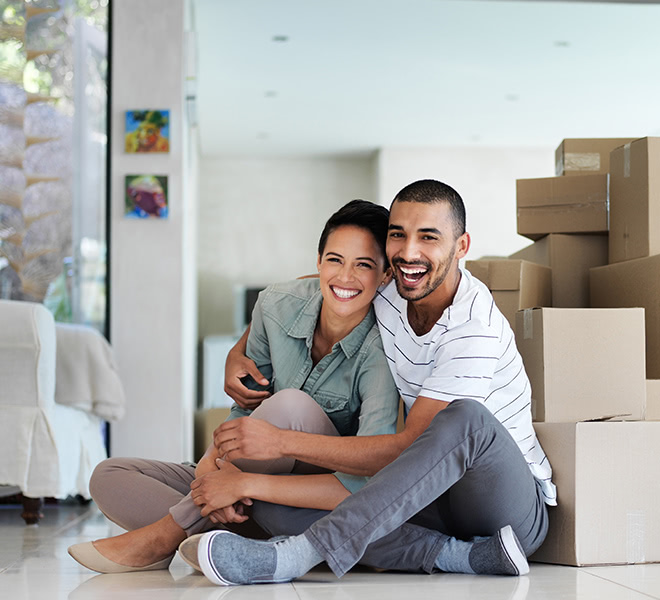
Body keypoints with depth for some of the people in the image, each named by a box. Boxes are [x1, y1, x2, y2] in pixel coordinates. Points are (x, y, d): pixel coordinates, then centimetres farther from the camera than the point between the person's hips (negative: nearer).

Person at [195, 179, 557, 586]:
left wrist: (283, 442, -28)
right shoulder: (384, 292, -1)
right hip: (435, 496, 6)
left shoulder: (474, 329, -21)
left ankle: (298, 554, -41)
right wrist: (239, 355, 3)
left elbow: (408, 446, -25)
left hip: (519, 504, -6)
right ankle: (465, 556, -25)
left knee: (465, 416, -40)